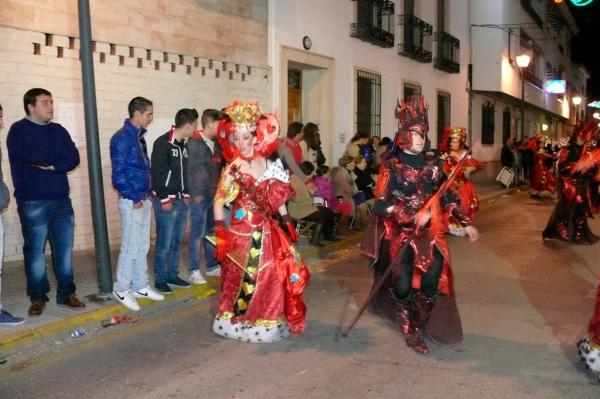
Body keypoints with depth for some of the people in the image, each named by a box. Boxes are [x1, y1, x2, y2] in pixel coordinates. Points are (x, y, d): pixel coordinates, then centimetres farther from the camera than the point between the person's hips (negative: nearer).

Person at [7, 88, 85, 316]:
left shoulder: (58, 131, 15)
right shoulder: (19, 131, 0)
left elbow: (74, 159, 2)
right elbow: (35, 156, -15)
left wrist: (50, 165, -11)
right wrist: (59, 160, -3)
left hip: (61, 199, 5)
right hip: (33, 202, -4)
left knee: (64, 249, 7)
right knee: (35, 251, 2)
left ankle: (66, 293, 17)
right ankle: (38, 298, 13)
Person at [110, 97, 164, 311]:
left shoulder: (139, 136, 12)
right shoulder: (122, 138, -14)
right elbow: (118, 174, -18)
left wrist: (149, 193, 10)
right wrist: (134, 198, -14)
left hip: (145, 199, 9)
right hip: (132, 201, -9)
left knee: (143, 247, 14)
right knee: (131, 248, -2)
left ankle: (140, 286, 25)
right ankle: (121, 290, 11)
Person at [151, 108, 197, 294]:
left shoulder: (183, 144, 13)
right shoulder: (163, 143, -12)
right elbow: (157, 172, -16)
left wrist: (186, 194, 12)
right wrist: (164, 199, -16)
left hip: (181, 201, 8)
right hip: (166, 201, -8)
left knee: (177, 241, 13)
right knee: (164, 243, -3)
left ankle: (172, 275, 23)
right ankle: (160, 279, 8)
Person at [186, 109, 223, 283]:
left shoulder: (217, 143, 11)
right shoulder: (194, 142, -9)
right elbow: (190, 169, -11)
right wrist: (196, 193, -12)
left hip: (215, 195, 6)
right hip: (199, 196, -6)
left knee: (212, 232, 13)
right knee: (198, 233, -1)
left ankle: (212, 265, 25)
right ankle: (194, 270, 8)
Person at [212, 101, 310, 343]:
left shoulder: (271, 164, 2)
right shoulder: (233, 169, -9)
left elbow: (279, 198, 11)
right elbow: (218, 203, -9)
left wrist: (288, 224, 10)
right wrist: (221, 234, -14)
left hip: (267, 230, 4)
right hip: (242, 233, -4)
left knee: (273, 276, 8)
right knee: (246, 279, 4)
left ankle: (270, 321, 27)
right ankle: (242, 323, 22)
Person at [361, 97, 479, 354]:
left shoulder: (433, 165, 6)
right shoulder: (392, 166, -6)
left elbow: (447, 197, 13)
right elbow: (381, 204, -13)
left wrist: (465, 223, 7)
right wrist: (413, 216, -19)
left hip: (430, 234, 3)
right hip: (401, 234, -3)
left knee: (431, 284, -5)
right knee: (403, 287, -5)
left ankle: (418, 327, 18)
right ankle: (411, 330, 21)